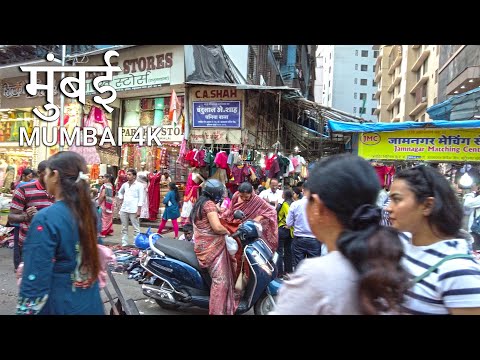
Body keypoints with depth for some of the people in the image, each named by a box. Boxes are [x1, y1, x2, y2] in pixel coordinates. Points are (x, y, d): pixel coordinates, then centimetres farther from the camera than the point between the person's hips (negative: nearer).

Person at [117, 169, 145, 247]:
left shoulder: (139, 185, -5)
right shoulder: (125, 184, 11)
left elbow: (141, 199, -9)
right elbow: (120, 192, 32)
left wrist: (139, 210, -15)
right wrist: (121, 198, 12)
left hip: (133, 210, -6)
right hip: (123, 209, 6)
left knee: (136, 228, 0)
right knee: (124, 228, 12)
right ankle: (124, 243, 21)